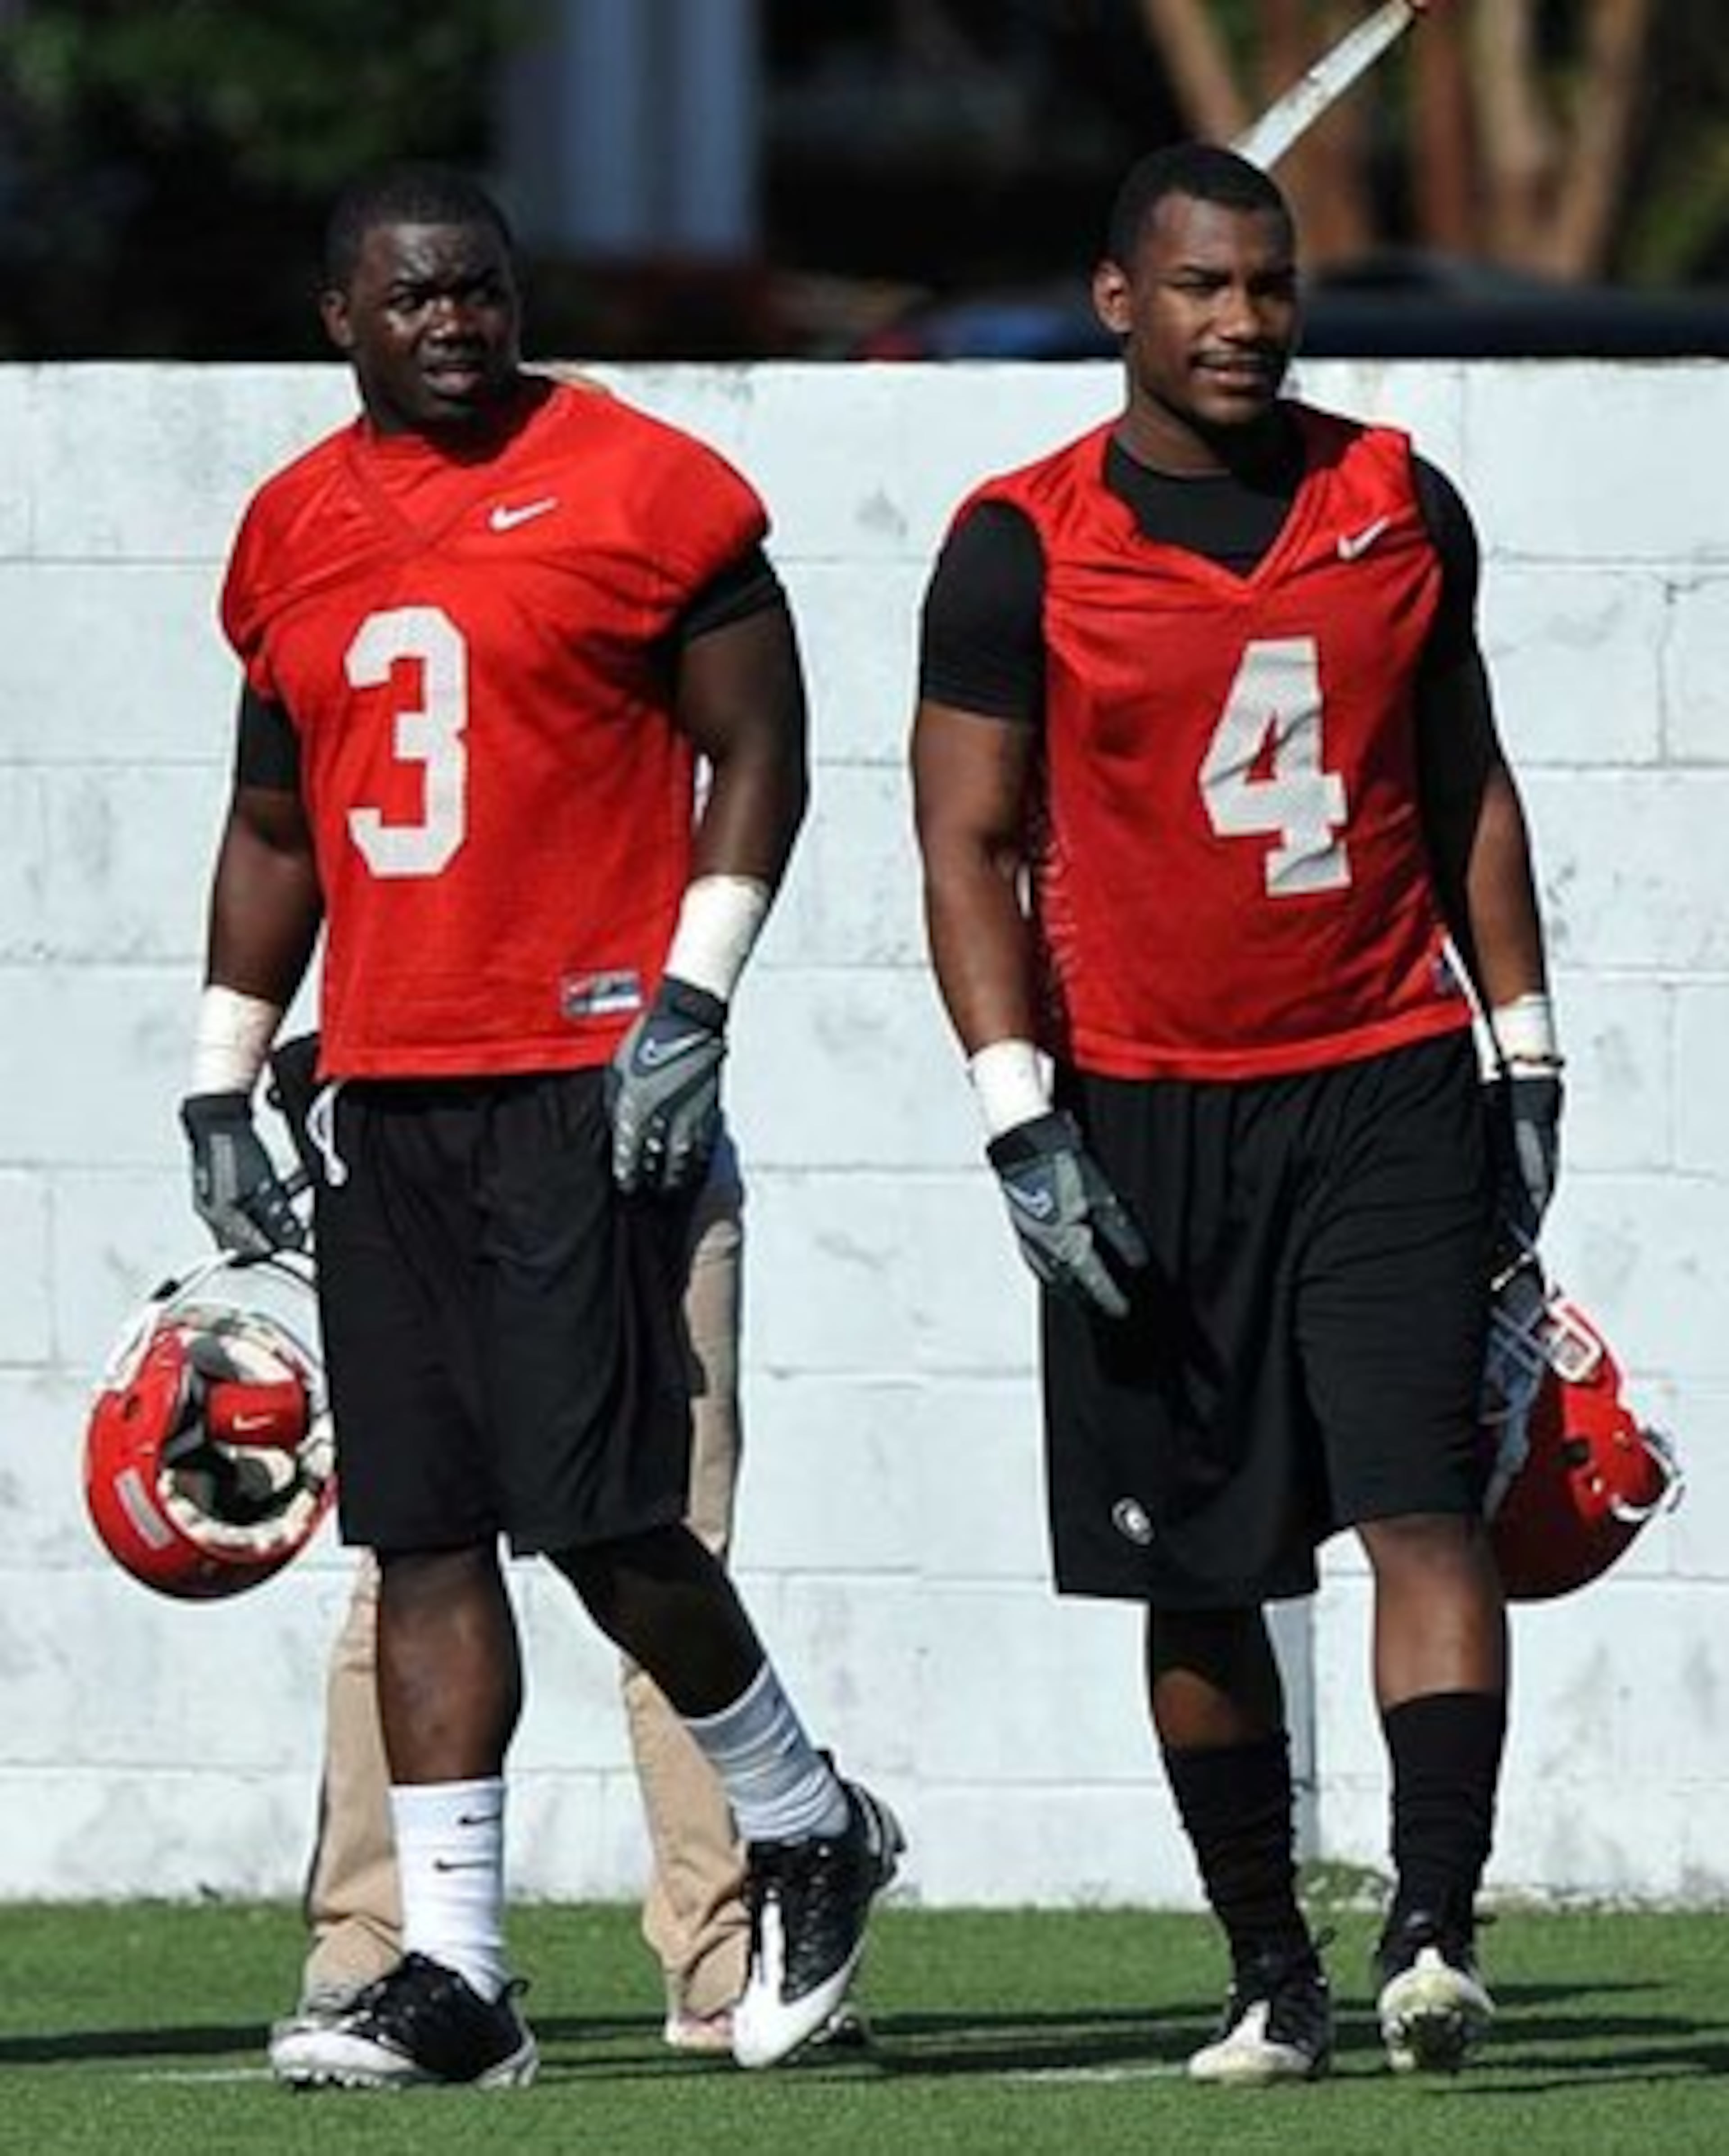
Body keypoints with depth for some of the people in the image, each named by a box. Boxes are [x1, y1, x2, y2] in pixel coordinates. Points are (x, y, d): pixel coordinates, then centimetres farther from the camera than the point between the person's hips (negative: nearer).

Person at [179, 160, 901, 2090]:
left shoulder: (639, 495, -4)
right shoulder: (296, 535, 14)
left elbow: (757, 758, -2)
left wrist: (691, 1001, -11)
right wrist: (221, 1083, 19)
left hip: (586, 1083, -6)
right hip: (386, 1099, 6)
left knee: (597, 1515, -10)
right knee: (423, 1543, 3)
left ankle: (805, 1828, 13)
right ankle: (451, 1971, 5)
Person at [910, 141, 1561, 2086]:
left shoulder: (1397, 507, 7)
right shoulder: (1024, 550, -2)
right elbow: (968, 847, -2)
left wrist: (1524, 1053, 12)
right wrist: (1019, 1117, -11)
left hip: (1386, 1098, 1)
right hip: (1145, 1119, -1)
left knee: (1421, 1500, -15)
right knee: (1199, 1580, 5)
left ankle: (1434, 1928, -21)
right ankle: (1271, 1975, 16)